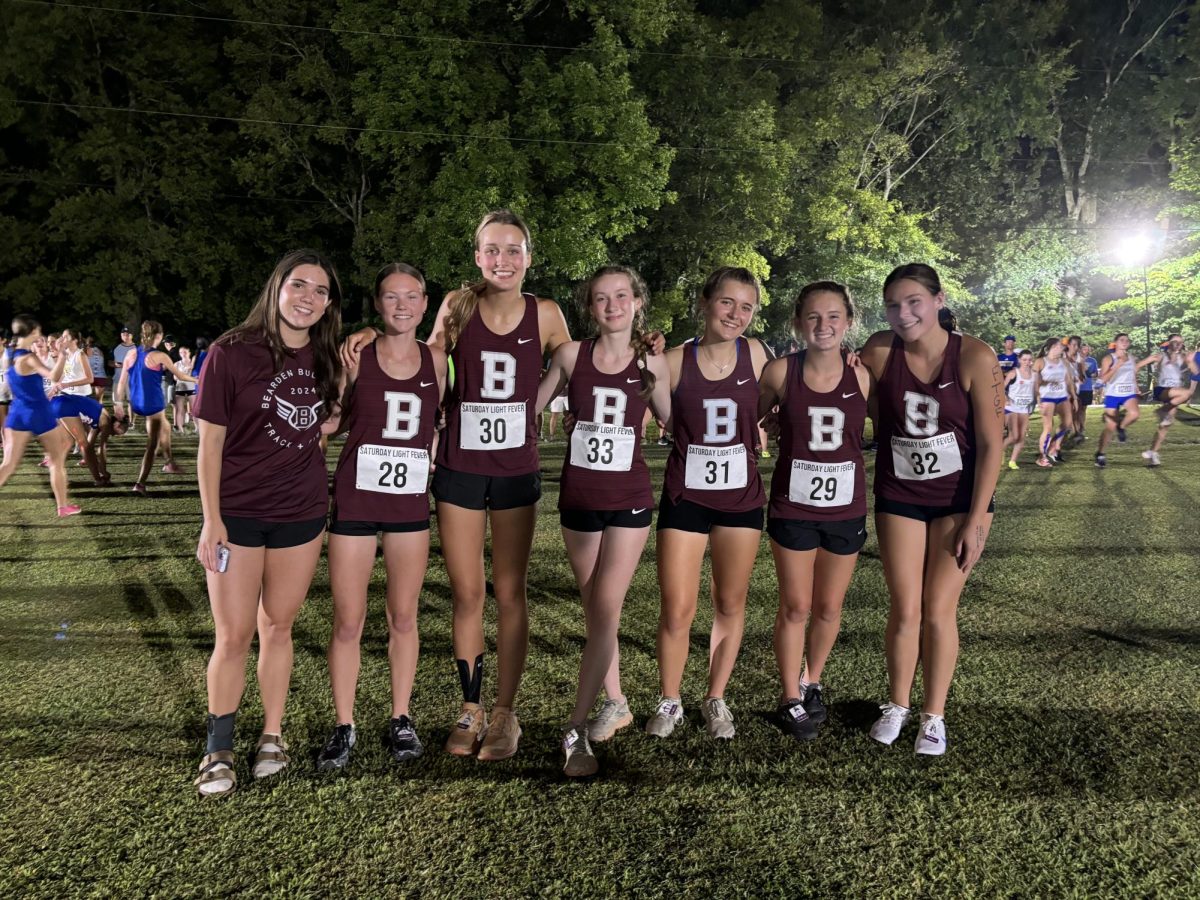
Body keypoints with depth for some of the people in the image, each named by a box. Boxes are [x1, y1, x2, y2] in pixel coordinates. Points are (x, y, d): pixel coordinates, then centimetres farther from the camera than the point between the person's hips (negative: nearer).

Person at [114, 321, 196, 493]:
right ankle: (140, 484, -7)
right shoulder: (159, 356, -11)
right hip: (153, 404, -6)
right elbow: (180, 376, 0)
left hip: (136, 404, 7)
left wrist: (118, 402, 10)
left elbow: (122, 381, 4)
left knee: (164, 427, 31)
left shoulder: (132, 353, 3)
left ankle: (170, 463, 44)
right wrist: (196, 379, 18)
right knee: (152, 445, 0)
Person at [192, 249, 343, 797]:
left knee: (278, 627, 13)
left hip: (302, 514, 3)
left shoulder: (325, 359, 5)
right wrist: (212, 521, -10)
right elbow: (210, 442, -7)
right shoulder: (231, 353, -8)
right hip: (237, 514, -3)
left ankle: (272, 736, 27)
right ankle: (218, 751, 20)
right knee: (233, 637, 2)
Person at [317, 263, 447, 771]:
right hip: (355, 500, -2)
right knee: (348, 622, 3)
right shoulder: (355, 355, -3)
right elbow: (331, 421, 6)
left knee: (403, 617, 12)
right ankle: (344, 727, 19)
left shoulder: (435, 361, 3)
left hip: (411, 503, 2)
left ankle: (400, 719, 26)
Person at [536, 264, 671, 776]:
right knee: (594, 610, 12)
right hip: (577, 499, 2)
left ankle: (577, 729, 2)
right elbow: (532, 406, 8)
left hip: (629, 500, -1)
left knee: (606, 611, -8)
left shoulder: (652, 364, -1)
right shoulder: (570, 355, -2)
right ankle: (615, 704, 30)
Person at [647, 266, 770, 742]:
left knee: (730, 604, 13)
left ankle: (716, 699, 31)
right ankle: (669, 701, 23)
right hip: (685, 497, -2)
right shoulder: (675, 360, -8)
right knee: (676, 610, -1)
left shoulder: (754, 353, -2)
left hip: (741, 496, 2)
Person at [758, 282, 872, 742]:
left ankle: (812, 682, 39)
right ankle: (791, 699, 24)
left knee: (829, 607, 15)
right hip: (792, 507, -1)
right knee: (795, 607, 7)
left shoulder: (863, 376, -7)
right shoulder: (780, 372, -9)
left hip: (846, 508, 2)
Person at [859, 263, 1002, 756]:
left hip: (960, 498, -1)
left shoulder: (975, 357, -16)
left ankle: (934, 716, 21)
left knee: (939, 610, 1)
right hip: (898, 498, 2)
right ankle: (897, 706, 27)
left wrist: (976, 520, -14)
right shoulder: (880, 351, -12)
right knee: (905, 609, 6)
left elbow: (991, 443, -14)